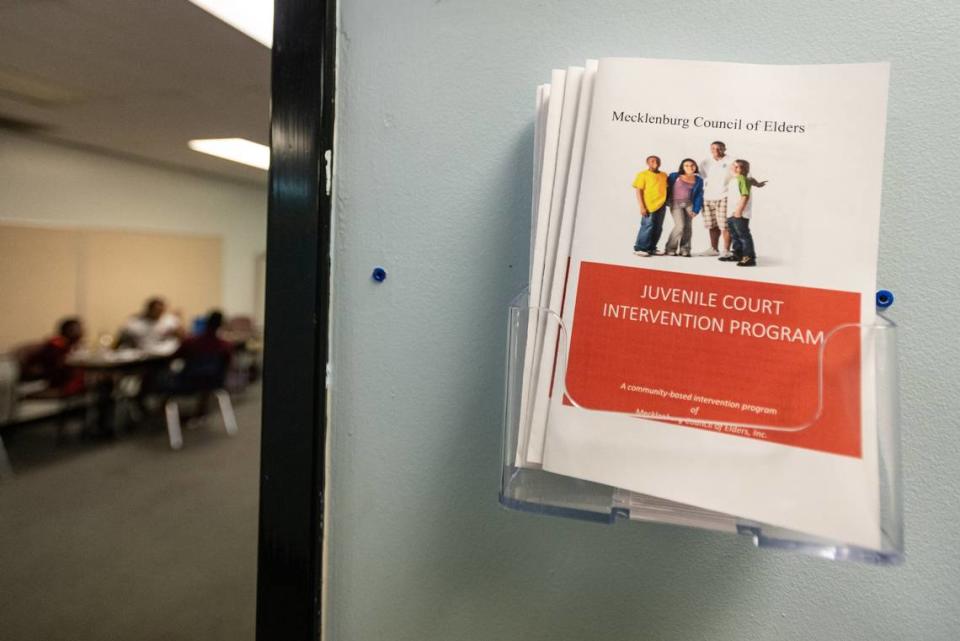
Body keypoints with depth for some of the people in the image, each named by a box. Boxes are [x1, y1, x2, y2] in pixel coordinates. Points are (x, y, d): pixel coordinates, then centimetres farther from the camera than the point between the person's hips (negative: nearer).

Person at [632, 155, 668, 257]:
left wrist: (666, 202, 14)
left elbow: (666, 189, 22)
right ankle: (639, 248, -5)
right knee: (648, 226, -11)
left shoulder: (664, 175, 14)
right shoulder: (643, 174, -2)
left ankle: (651, 248, 16)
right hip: (649, 205, -6)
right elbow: (639, 191, -6)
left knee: (658, 228, 7)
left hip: (661, 205, 6)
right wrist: (642, 207, -13)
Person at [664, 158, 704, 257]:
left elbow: (699, 196, 7)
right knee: (680, 225, -16)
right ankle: (670, 248, -4)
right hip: (676, 203, -4)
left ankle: (684, 249, 5)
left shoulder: (698, 180, 6)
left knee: (688, 227, -3)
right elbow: (667, 188, 0)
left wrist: (696, 210, -1)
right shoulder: (674, 176, -5)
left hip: (689, 204, 4)